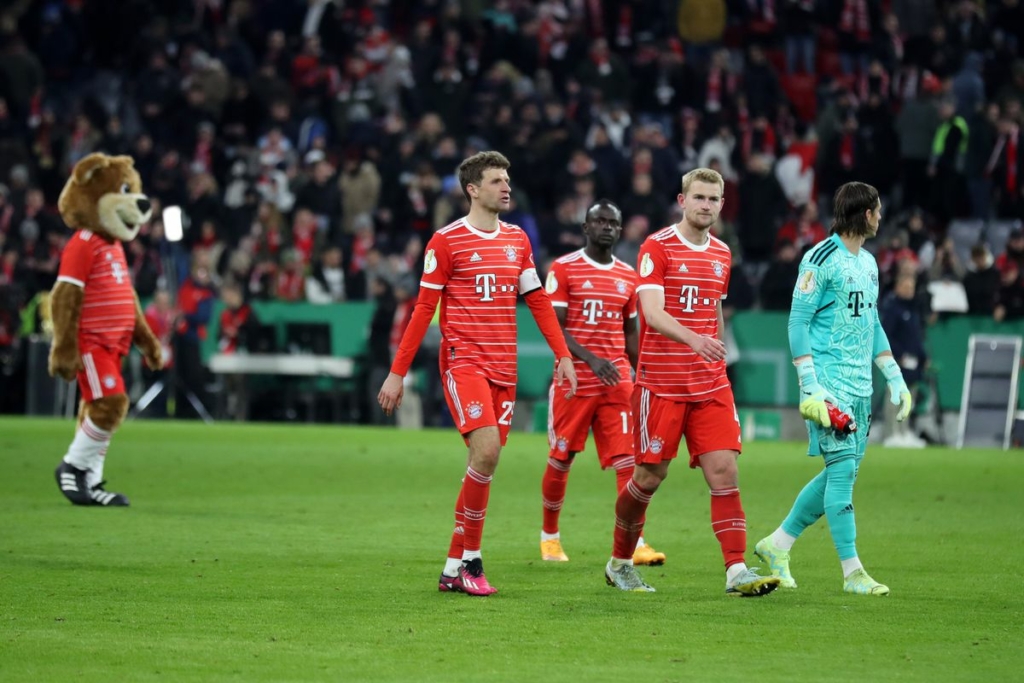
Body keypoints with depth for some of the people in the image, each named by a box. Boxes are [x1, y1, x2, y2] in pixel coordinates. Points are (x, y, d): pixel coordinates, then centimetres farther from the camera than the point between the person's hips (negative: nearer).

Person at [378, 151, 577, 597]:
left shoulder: (517, 239, 13)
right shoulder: (447, 240, -4)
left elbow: (538, 301, 16)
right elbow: (424, 309, -4)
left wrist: (563, 355, 8)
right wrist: (398, 372, -6)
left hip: (504, 367, 6)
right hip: (463, 361, -6)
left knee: (485, 463, 5)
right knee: (486, 449, -21)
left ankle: (454, 568, 13)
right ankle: (469, 559, -9)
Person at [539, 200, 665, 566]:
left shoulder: (628, 276, 12)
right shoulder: (563, 269, -4)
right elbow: (554, 328, -9)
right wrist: (591, 359, -21)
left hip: (617, 383, 3)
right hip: (574, 381, -3)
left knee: (628, 461, -8)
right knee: (560, 461, 5)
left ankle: (635, 543, -13)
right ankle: (549, 535, 24)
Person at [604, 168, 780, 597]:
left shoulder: (722, 254, 11)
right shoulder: (657, 247, -8)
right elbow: (652, 313, -20)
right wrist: (693, 339, -36)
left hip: (710, 384, 5)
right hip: (661, 381, -5)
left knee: (724, 471, -8)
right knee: (650, 476, 2)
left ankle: (737, 570, -13)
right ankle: (619, 563, 22)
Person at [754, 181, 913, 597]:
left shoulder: (868, 263, 16)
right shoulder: (822, 259, -9)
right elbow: (798, 322, -11)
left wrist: (894, 377, 19)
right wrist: (810, 386, -17)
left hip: (860, 386, 8)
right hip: (829, 383, -8)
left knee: (842, 472, 8)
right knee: (843, 467, -11)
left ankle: (778, 545, 20)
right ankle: (852, 571, -9)